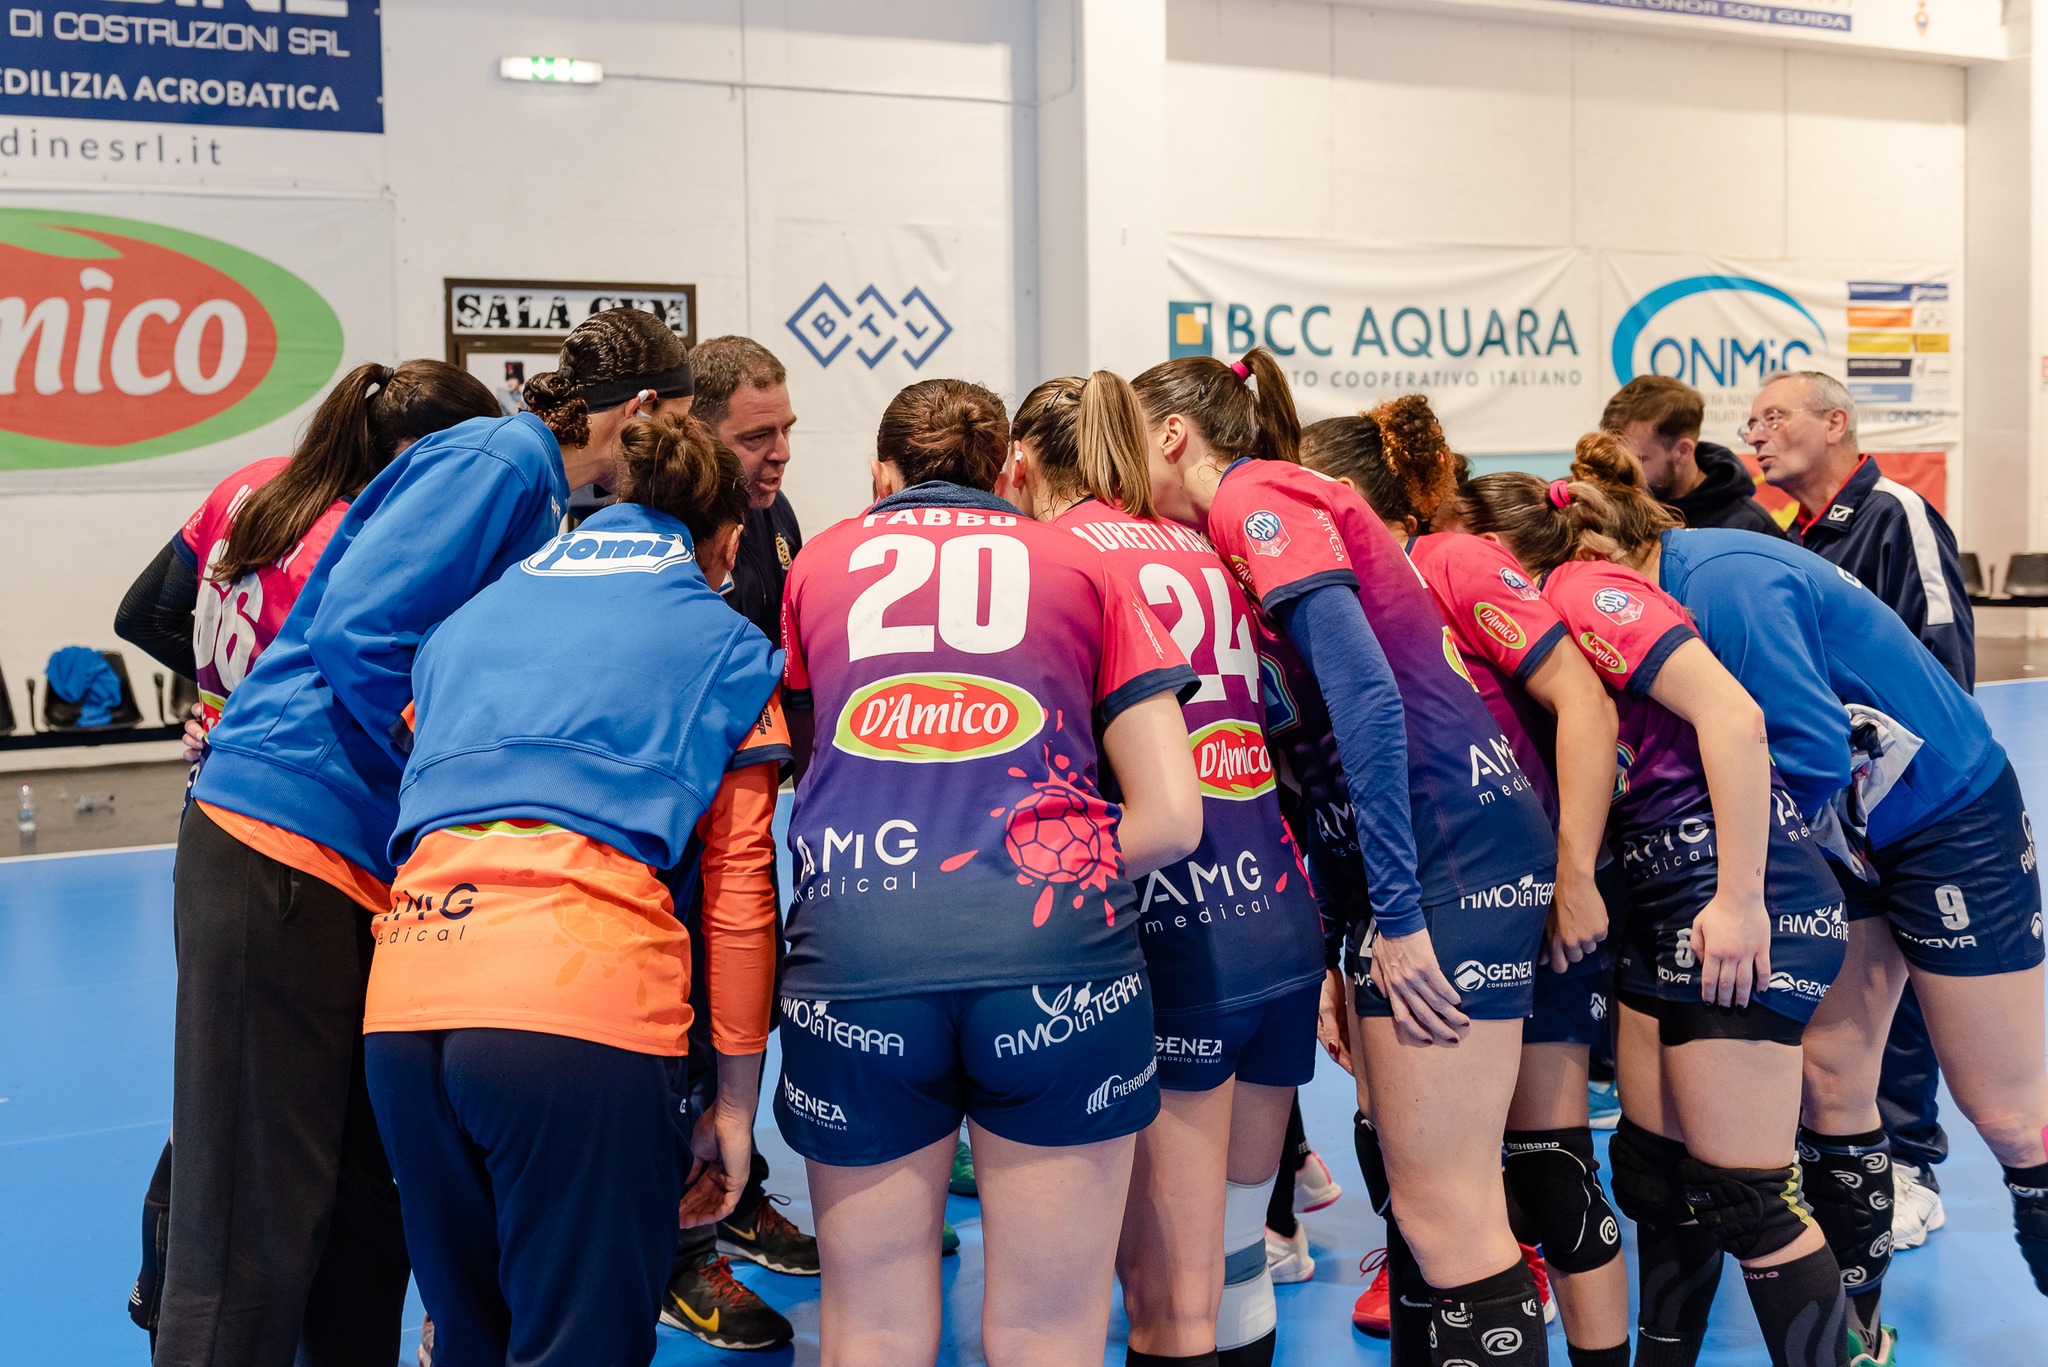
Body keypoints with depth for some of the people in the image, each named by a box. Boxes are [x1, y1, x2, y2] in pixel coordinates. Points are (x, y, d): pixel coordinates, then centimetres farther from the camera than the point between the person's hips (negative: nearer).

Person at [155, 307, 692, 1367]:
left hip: (371, 871, 10)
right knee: (258, 1227, -5)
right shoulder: (497, 458, -8)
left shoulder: (546, 502, 20)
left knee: (369, 1199, 14)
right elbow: (356, 629, -18)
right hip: (284, 842, -10)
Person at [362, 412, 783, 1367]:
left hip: (402, 996, 5)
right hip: (582, 994, -5)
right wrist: (736, 1101, 14)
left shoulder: (470, 616, 29)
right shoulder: (728, 647, 14)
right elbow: (738, 889, 11)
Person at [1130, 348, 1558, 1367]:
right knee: (1398, 1165, 17)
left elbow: (1367, 691, -19)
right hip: (1409, 859, 10)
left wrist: (1396, 912, -20)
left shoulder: (1256, 497, -7)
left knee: (1442, 1207, -7)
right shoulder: (1284, 505, 21)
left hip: (1452, 848, -10)